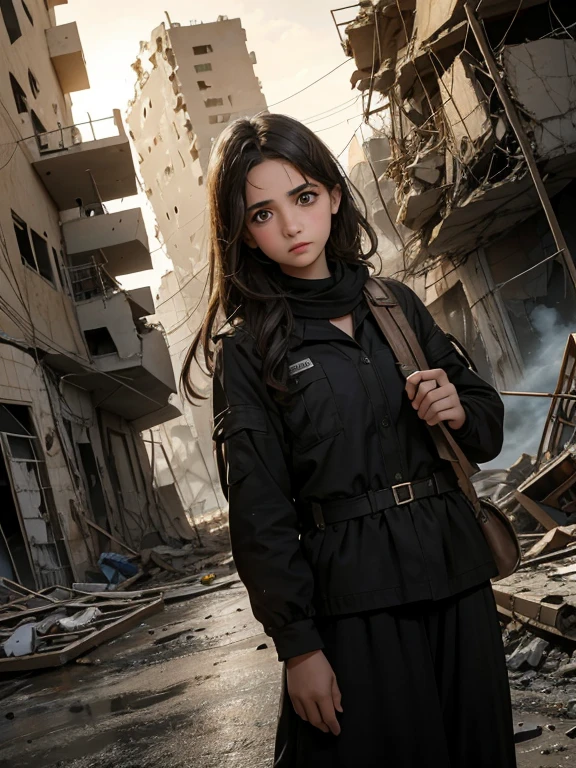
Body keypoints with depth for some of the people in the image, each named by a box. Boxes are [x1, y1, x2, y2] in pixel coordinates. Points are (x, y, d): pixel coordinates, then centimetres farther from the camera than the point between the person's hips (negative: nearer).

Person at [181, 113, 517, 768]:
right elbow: (260, 512, -8)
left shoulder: (395, 302, 8)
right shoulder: (247, 348, -4)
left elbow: (488, 427, 16)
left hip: (457, 572, 5)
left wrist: (460, 413, -6)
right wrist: (298, 645, -11)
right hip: (354, 600, -4)